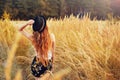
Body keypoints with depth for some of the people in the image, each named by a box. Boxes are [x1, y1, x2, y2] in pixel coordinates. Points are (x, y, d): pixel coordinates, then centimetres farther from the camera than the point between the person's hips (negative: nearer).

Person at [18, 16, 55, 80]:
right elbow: (53, 51, -3)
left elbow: (20, 30, -1)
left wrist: (27, 23, -20)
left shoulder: (33, 37, -20)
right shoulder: (51, 36, -18)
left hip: (37, 64, -1)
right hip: (48, 64, 1)